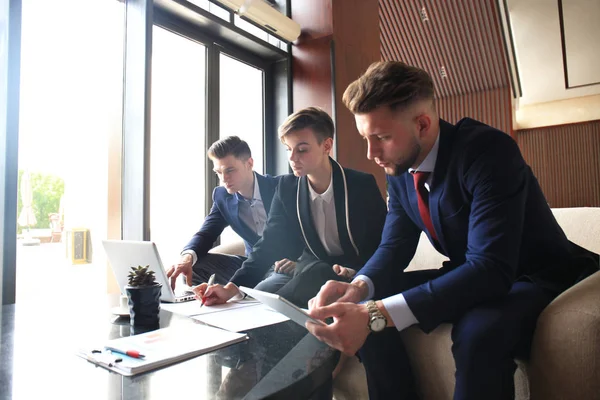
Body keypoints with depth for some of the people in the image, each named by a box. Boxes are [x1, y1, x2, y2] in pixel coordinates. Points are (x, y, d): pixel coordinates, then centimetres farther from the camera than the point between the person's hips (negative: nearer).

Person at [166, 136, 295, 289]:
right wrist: (188, 256, -27)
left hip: (286, 266, -5)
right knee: (196, 265, -10)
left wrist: (297, 259, -36)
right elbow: (206, 234, -3)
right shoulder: (222, 196, 1)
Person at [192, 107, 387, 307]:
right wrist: (232, 287, -22)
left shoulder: (362, 185, -14)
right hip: (309, 269, 3)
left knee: (315, 273, -35)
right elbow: (270, 243, -9)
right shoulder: (287, 187, -5)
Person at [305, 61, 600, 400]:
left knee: (477, 332, -38)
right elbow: (395, 246, -3)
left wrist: (377, 314, -44)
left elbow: (491, 268, -36)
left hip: (540, 278, -6)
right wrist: (360, 286, -26)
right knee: (364, 309, -9)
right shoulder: (399, 169, -5)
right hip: (470, 277, 6)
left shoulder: (489, 150, -27)